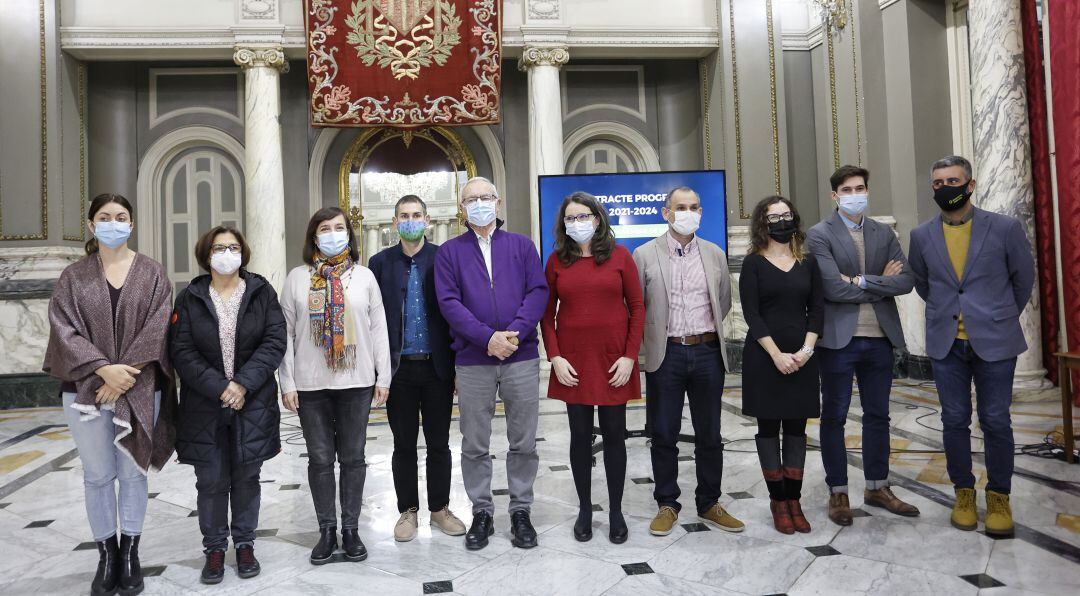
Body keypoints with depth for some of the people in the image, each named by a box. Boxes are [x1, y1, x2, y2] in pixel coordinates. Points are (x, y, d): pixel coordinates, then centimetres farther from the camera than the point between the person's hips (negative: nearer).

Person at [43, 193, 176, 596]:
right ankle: (107, 556, 20)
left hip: (139, 390, -1)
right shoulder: (73, 277, 6)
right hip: (85, 390, 1)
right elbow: (64, 330, -3)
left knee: (132, 472, 6)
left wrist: (125, 375, -14)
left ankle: (130, 555, 18)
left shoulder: (152, 274, 3)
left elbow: (157, 330, -4)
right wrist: (104, 368, -17)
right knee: (98, 476, 7)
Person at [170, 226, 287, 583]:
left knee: (247, 477, 9)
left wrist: (243, 384, -14)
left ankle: (245, 544, 24)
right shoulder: (190, 298, 3)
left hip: (253, 403, 0)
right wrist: (219, 388, -15)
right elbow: (182, 351, -4)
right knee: (211, 480, 6)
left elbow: (274, 342, -5)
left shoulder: (262, 292, 2)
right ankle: (214, 548, 21)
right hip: (205, 404, 0)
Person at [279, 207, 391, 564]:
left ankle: (351, 529, 21)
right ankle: (327, 530, 22)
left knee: (353, 457, 8)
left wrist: (383, 377, 0)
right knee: (320, 459, 8)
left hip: (356, 382, 0)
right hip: (310, 384, 0)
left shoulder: (364, 276, 4)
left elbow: (379, 329, 3)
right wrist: (287, 383, -2)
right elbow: (286, 333, 3)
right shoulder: (297, 278, 4)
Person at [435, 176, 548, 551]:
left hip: (522, 357, 1)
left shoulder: (522, 246, 9)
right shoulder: (450, 252, 7)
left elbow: (538, 292, -2)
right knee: (475, 445, 8)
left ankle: (521, 511, 22)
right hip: (473, 361, 0)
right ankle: (482, 513, 23)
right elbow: (449, 302, -4)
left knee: (523, 441, 7)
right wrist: (487, 337, -16)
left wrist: (514, 334, -16)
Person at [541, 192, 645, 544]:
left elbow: (637, 307, 0)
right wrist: (554, 357, -6)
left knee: (614, 435, 6)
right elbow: (547, 314, 4)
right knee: (580, 436, 7)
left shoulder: (620, 256, 1)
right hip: (572, 362, 1)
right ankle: (584, 509, 22)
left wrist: (630, 356, -7)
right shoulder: (556, 261, 4)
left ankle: (616, 512, 20)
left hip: (614, 361, 0)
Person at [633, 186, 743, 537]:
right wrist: (657, 335, 3)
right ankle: (667, 505, 20)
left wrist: (705, 332, 11)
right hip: (665, 355, -2)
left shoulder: (715, 254, 8)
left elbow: (724, 302, 16)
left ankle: (709, 504, 25)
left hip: (708, 353, 2)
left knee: (709, 435, 10)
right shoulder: (645, 254, -1)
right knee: (663, 435, 5)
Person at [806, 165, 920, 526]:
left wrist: (863, 281, -14)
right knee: (834, 417, 4)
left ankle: (877, 487, 27)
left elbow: (906, 281, -2)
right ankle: (838, 492, 16)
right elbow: (833, 288, -17)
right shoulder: (819, 235, -5)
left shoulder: (884, 233, 10)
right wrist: (881, 284, -7)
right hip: (838, 338, -5)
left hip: (879, 337, 5)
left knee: (878, 415, 13)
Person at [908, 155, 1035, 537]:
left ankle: (999, 497, 17)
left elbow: (1024, 278, 9)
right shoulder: (922, 236, 3)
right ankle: (964, 492, 21)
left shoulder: (1005, 228, -4)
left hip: (994, 342, -2)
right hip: (945, 344, 2)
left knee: (995, 421, 3)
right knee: (954, 421, 7)